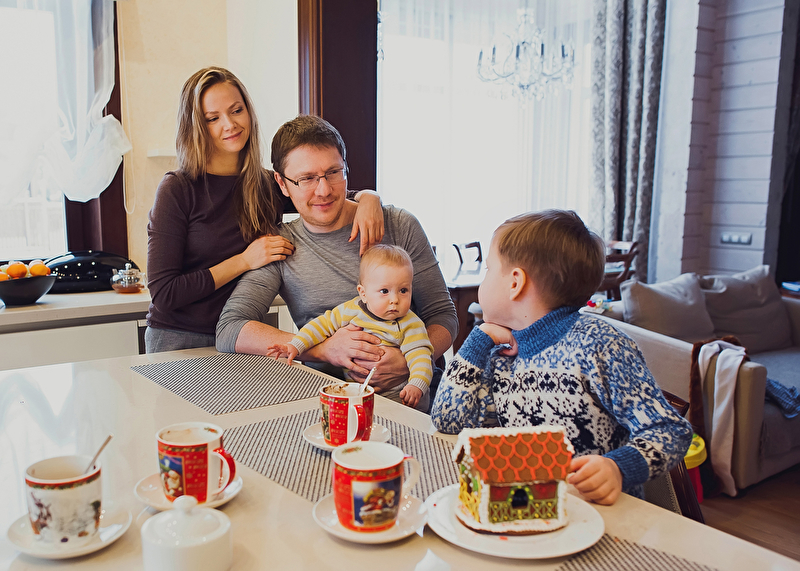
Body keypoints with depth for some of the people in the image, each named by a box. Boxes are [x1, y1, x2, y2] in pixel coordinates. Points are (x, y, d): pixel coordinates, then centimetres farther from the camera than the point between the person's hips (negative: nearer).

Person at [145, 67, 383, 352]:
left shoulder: (269, 186, 3)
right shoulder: (177, 190, -9)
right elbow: (163, 294, -12)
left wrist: (368, 198, -11)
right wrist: (244, 260, -15)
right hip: (180, 340, -3)